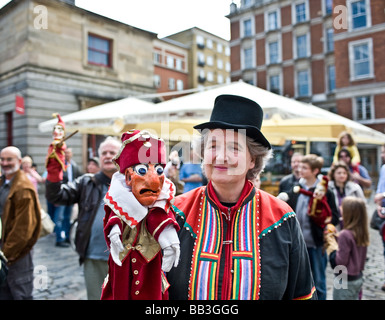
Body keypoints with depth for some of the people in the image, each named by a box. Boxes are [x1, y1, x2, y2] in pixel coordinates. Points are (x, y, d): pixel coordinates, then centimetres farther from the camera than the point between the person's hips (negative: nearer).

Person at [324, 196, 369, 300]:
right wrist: (337, 239, 4)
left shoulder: (345, 234, -24)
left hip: (345, 281, -8)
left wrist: (333, 246, -9)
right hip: (358, 278, 8)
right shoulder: (363, 233, -1)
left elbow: (340, 262, -21)